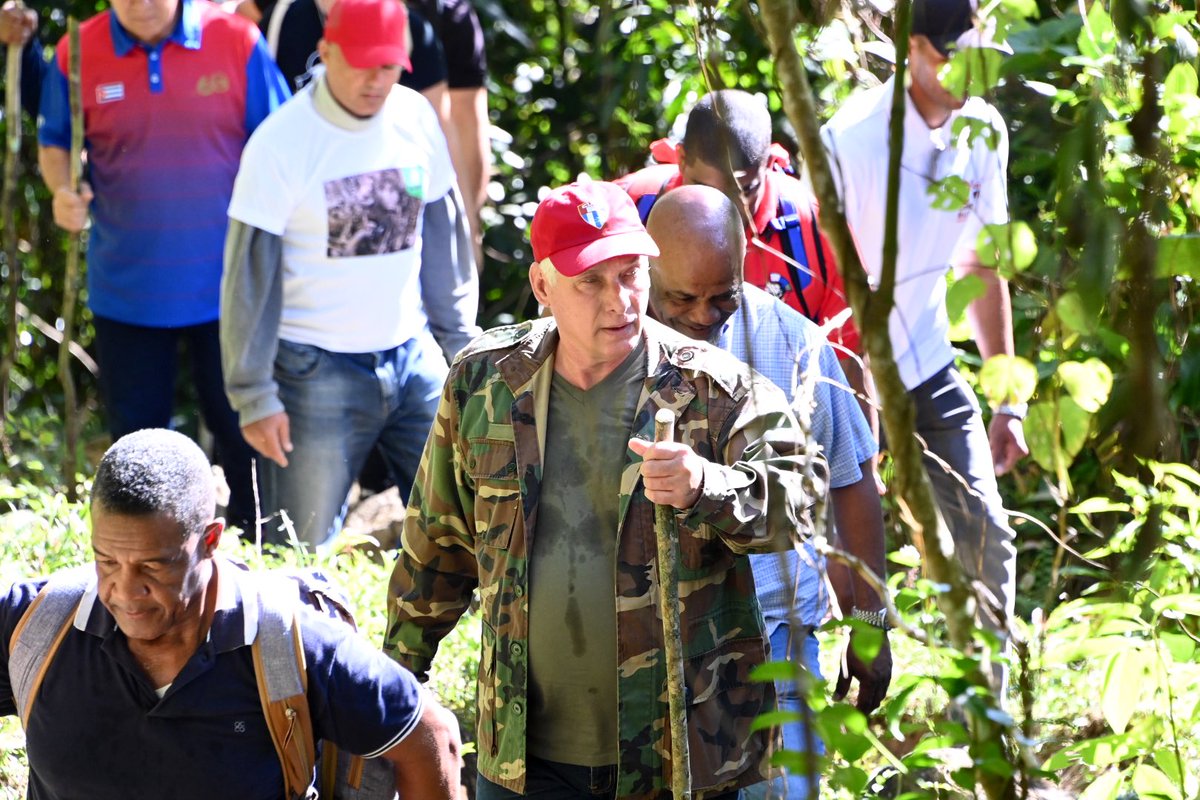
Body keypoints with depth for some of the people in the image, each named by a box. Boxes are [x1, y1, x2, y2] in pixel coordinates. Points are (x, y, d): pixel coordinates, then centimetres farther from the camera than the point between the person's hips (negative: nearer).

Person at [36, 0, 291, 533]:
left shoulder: (237, 43, -9)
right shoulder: (79, 55, -6)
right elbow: (55, 145, 8)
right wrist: (62, 191, -15)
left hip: (226, 284, -1)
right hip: (127, 285, 1)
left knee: (241, 428, 9)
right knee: (135, 434, 11)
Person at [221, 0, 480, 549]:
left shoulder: (416, 119, 2)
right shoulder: (281, 143, -12)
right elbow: (249, 279, -9)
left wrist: (462, 346, 12)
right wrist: (254, 396, -9)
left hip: (412, 358, 4)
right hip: (317, 373, -4)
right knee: (302, 551, 0)